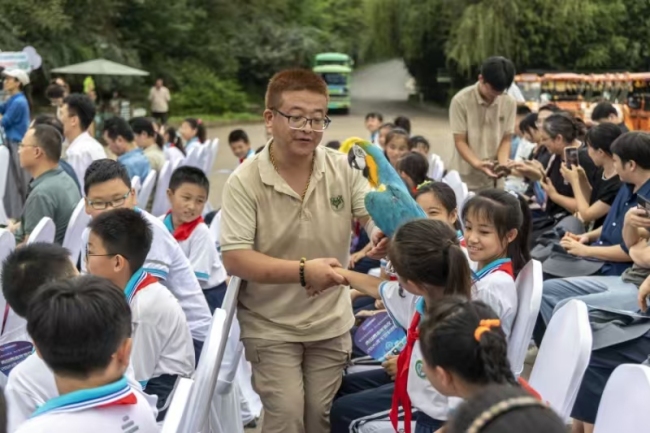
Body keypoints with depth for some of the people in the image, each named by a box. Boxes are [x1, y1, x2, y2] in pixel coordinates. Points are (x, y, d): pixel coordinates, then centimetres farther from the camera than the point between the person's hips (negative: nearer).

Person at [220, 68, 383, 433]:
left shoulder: (343, 168, -7)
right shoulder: (245, 181, -16)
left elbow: (373, 214, -7)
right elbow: (234, 258, -21)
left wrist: (386, 234, -33)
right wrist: (302, 270, -33)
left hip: (331, 323, 3)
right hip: (271, 326, -3)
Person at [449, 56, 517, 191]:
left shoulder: (509, 103, -2)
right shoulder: (461, 100, -10)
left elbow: (506, 139, 4)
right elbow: (460, 141, -9)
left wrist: (503, 165, -16)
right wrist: (477, 164, -27)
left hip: (494, 178, 2)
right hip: (465, 179, -2)